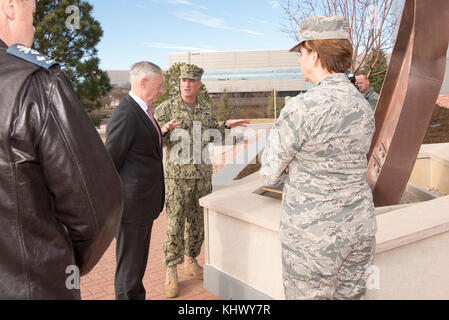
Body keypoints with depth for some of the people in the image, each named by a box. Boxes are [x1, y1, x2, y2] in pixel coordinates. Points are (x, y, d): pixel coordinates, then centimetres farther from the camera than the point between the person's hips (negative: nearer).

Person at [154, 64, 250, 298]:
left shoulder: (206, 108, 9)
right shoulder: (167, 107, -6)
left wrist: (226, 125, 1)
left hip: (203, 174, 5)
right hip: (178, 175, -5)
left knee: (198, 221, 12)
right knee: (175, 223, -3)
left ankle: (191, 261, 29)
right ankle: (171, 272, 10)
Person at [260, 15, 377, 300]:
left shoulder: (302, 108, -21)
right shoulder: (364, 108, 3)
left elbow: (270, 174, -10)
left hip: (313, 233, -7)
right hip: (360, 227, 7)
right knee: (348, 294, 21)